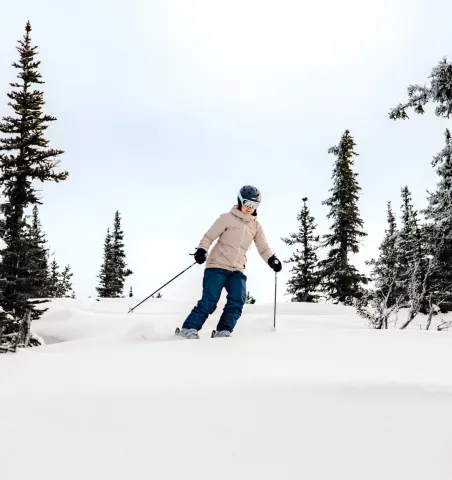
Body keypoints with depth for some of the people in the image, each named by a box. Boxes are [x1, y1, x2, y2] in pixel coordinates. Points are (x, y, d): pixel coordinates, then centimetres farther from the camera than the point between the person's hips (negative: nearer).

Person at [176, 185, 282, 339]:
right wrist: (202, 250, -19)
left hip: (237, 270, 5)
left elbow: (263, 248, 15)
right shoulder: (228, 218, 0)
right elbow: (209, 237, -1)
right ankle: (188, 328, -7)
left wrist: (272, 260, -5)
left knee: (237, 300, -16)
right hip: (217, 266, -4)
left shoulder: (256, 226, 14)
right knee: (209, 301, -15)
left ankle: (223, 331, -9)